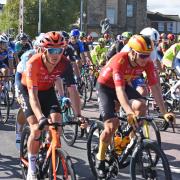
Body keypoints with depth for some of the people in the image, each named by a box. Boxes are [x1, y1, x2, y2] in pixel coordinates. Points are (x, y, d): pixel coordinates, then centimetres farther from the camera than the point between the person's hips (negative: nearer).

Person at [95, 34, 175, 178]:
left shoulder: (148, 63, -22)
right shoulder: (120, 60, -37)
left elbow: (155, 87, -21)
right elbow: (119, 90, -44)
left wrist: (165, 112, -28)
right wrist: (129, 113, -57)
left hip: (125, 84, 5)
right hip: (105, 86, -4)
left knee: (141, 106, -24)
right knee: (112, 126, -16)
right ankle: (100, 159, 6)